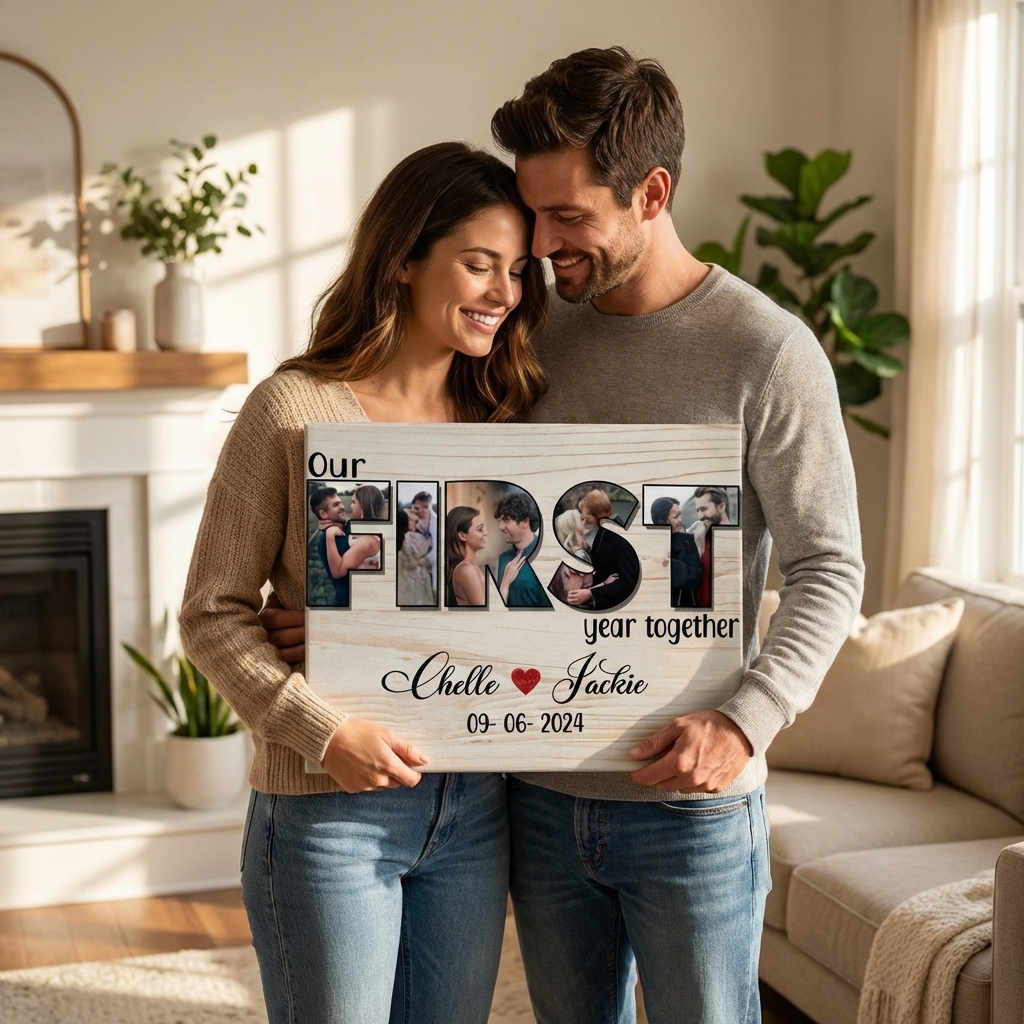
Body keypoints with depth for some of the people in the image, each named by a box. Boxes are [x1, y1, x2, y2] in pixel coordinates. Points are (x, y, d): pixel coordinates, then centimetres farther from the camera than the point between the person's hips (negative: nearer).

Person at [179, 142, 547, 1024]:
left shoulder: (501, 419, 7)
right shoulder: (295, 407, -9)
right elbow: (214, 613, -8)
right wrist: (324, 732, -20)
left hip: (474, 807, 5)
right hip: (331, 809, -5)